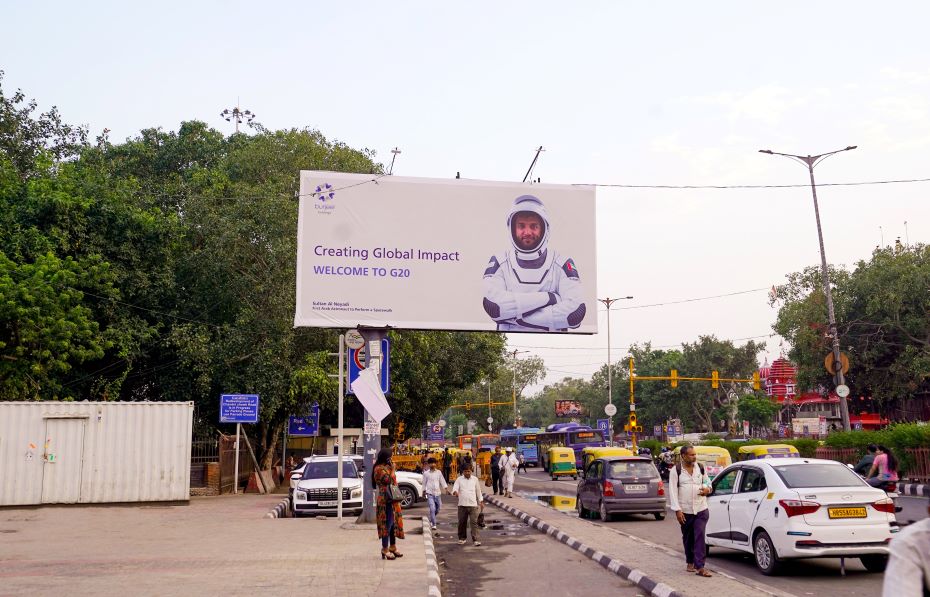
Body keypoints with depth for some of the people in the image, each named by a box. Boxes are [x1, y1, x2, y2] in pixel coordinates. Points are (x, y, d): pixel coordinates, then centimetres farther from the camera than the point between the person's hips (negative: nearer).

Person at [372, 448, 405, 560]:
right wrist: (392, 470, -15)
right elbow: (389, 481, -20)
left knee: (394, 523, 13)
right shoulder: (379, 469, -13)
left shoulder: (385, 467, 17)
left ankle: (392, 547, 22)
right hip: (386, 500, -10)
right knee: (387, 524, -8)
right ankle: (385, 550, -4)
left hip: (391, 500, 10)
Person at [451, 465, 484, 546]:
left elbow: (478, 491, 14)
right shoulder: (459, 479, 4)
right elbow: (455, 487, -9)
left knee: (474, 522, -7)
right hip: (462, 505, 1)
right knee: (462, 522, 8)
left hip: (473, 504, -1)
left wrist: (481, 502, 13)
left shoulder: (475, 479, 7)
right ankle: (462, 538, 24)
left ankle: (476, 539, -8)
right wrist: (455, 492, -33)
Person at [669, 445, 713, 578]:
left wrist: (707, 489, -4)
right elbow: (673, 491, -6)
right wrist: (677, 510, -13)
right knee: (688, 538, 12)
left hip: (701, 509, 1)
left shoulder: (700, 468, 6)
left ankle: (700, 567, -12)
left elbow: (707, 481, 20)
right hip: (685, 511, -1)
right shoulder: (676, 471, -4)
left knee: (700, 537, -9)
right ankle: (690, 563, 31)